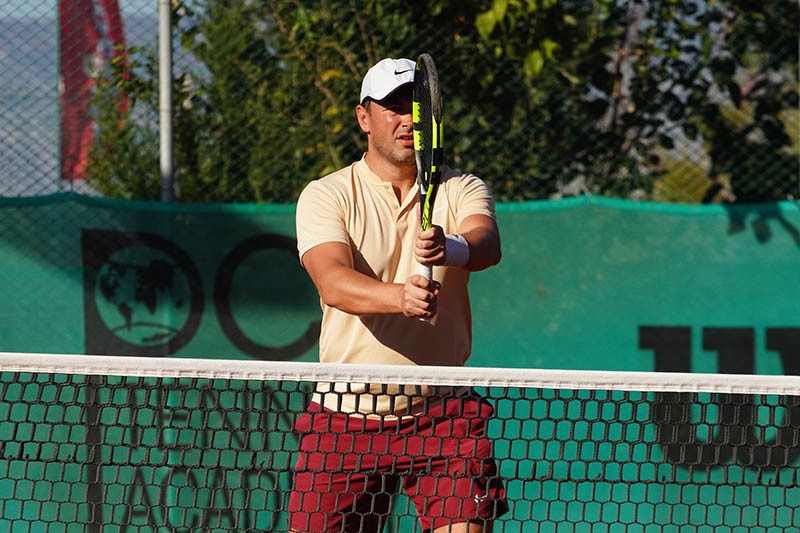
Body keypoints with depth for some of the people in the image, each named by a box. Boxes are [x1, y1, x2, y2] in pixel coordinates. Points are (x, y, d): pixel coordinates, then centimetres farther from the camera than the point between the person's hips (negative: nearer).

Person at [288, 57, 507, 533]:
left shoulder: (463, 190, 4)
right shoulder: (325, 196, -1)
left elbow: (487, 244, -19)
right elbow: (333, 281, -19)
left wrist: (451, 248, -43)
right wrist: (399, 296, -40)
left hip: (443, 412, 0)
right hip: (345, 417, 0)